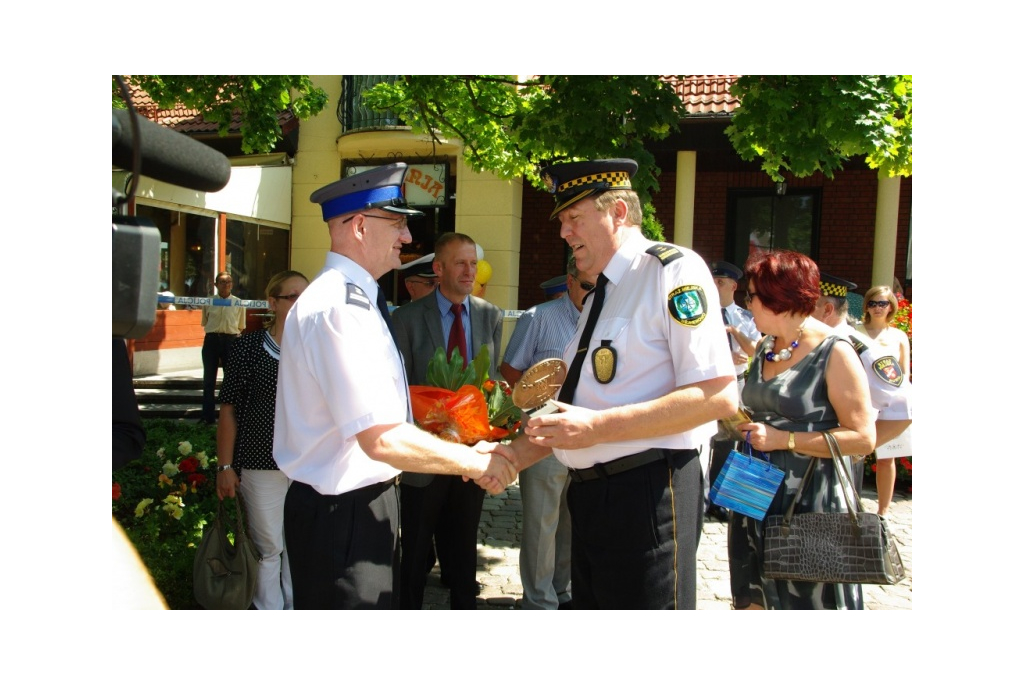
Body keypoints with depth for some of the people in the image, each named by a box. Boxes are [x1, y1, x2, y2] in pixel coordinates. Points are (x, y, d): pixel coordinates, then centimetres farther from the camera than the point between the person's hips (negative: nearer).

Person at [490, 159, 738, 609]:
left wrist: (597, 428, -22)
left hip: (647, 493, -9)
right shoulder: (598, 298, 18)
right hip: (591, 494, 9)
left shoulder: (674, 271, -10)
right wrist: (520, 452, 7)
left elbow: (718, 397, -19)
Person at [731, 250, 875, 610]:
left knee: (814, 602, 4)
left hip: (811, 505, -7)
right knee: (752, 601, 14)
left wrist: (784, 440, -20)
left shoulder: (834, 352, -12)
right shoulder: (765, 347, 11)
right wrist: (742, 424, 7)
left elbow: (863, 437, -17)